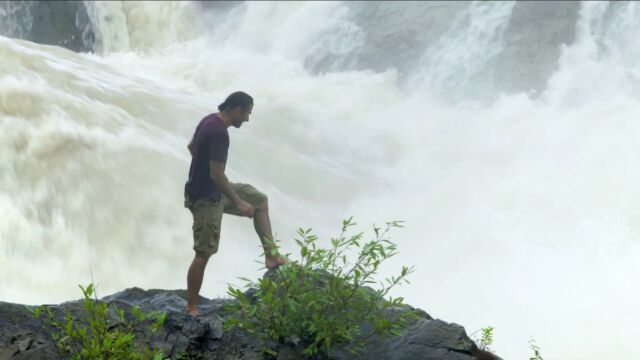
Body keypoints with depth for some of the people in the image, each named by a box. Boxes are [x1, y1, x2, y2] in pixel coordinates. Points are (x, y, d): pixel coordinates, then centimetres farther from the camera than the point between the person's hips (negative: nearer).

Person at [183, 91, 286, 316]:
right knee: (203, 254, -3)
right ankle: (191, 309, 6)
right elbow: (216, 175, -30)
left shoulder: (210, 120, 3)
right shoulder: (219, 133, -28)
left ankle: (270, 256, 18)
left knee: (260, 201, 18)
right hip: (206, 199, -10)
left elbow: (191, 147, 19)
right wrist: (238, 202, -23)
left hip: (214, 190, 10)